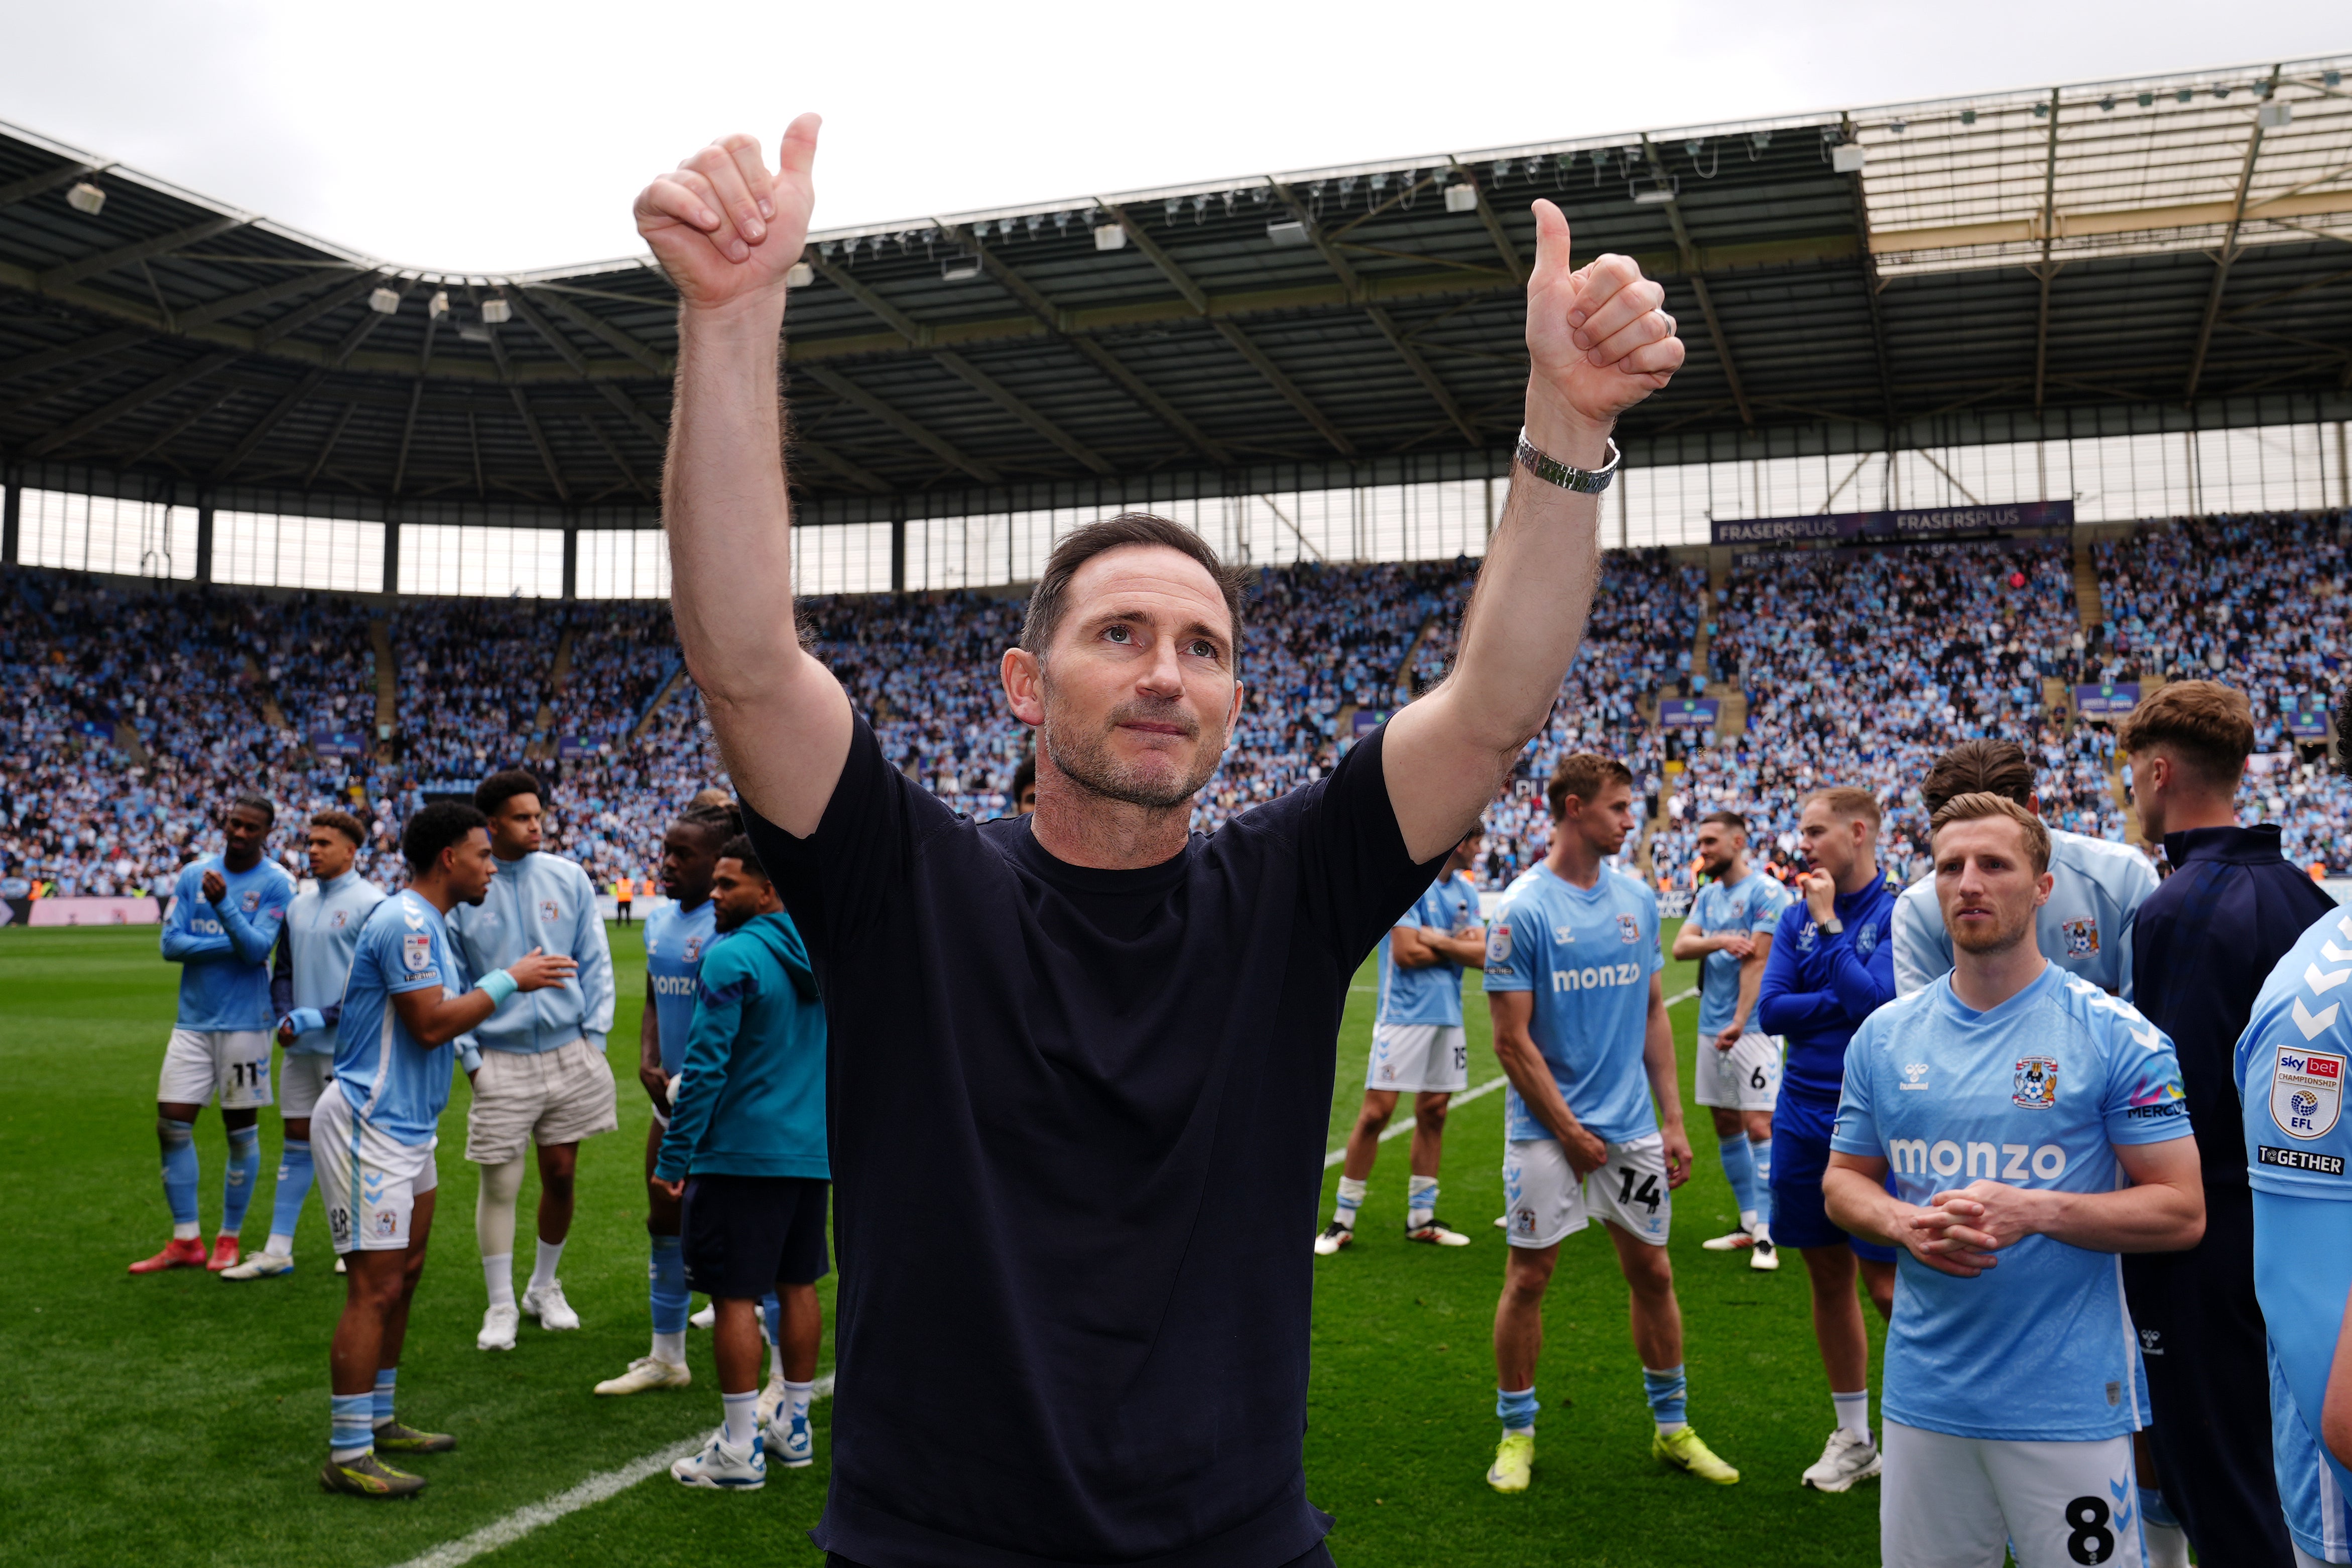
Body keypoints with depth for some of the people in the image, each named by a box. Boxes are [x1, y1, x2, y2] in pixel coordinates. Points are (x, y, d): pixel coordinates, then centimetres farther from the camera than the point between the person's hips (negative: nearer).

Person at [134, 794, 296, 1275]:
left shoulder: (276, 884, -6)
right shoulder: (194, 873, 6)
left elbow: (257, 949, -16)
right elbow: (171, 943, 0)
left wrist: (223, 904, -29)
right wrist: (231, 944, -13)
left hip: (244, 1022, -4)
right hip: (193, 1020, 4)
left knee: (242, 1129, 4)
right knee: (172, 1126, 2)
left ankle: (229, 1239, 16)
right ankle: (186, 1241, 12)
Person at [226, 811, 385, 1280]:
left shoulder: (370, 904, -10)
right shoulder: (299, 905, 12)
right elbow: (283, 971, 18)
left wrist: (320, 1018, -17)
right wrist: (285, 1017, 1)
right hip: (300, 1047, 7)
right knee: (296, 1143, 10)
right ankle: (278, 1250, 15)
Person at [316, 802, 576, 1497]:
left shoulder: (430, 925, 14)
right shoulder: (405, 922, -18)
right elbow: (430, 1023, -22)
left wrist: (514, 981, 9)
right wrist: (508, 980, -15)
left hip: (407, 1128, 11)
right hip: (370, 1128, -11)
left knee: (404, 1276, 16)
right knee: (374, 1289, -7)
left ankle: (379, 1420, 28)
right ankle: (347, 1456, 0)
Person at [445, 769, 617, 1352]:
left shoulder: (569, 878, 1)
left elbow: (595, 963, 7)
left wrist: (594, 1037, 1)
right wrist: (469, 1054, -4)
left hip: (568, 1052, 2)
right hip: (501, 1059, -2)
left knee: (561, 1174, 10)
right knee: (500, 1183, 1)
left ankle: (545, 1287, 30)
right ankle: (501, 1305, 17)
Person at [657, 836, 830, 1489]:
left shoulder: (732, 958, -14)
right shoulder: (818, 957, 9)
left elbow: (705, 1065, -16)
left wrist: (674, 1158, -10)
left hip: (741, 1153, -8)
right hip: (814, 1151, 8)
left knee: (735, 1295, 0)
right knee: (798, 1286, 15)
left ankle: (740, 1449, 5)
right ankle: (794, 1426, 25)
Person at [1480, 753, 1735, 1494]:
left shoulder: (1639, 899, 6)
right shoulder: (1523, 911, -11)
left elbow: (1653, 1016, 12)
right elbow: (1512, 1040, -11)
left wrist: (1672, 1118, 7)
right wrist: (1571, 1132, -10)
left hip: (1633, 1125, 5)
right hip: (1547, 1129, -5)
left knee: (1653, 1272, 12)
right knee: (1528, 1278, 3)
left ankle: (1673, 1427, 28)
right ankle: (1517, 1432, 20)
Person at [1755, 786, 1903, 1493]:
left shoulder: (1900, 914, -9)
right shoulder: (1796, 915, 7)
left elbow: (1873, 1001, -21)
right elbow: (1770, 1009, 0)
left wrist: (1829, 921, -15)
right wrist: (1843, 1003, -11)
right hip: (1803, 1117, 6)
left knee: (1887, 1285, -3)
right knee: (1828, 1277, 12)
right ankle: (1852, 1438, 26)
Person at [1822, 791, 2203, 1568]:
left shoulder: (2117, 1036, -7)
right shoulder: (1885, 1035, 5)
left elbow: (2182, 1211, -7)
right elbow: (1843, 1179, 12)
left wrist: (2035, 1211, -20)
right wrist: (1902, 1223, -9)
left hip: (2068, 1406, -3)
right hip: (1923, 1396, 4)